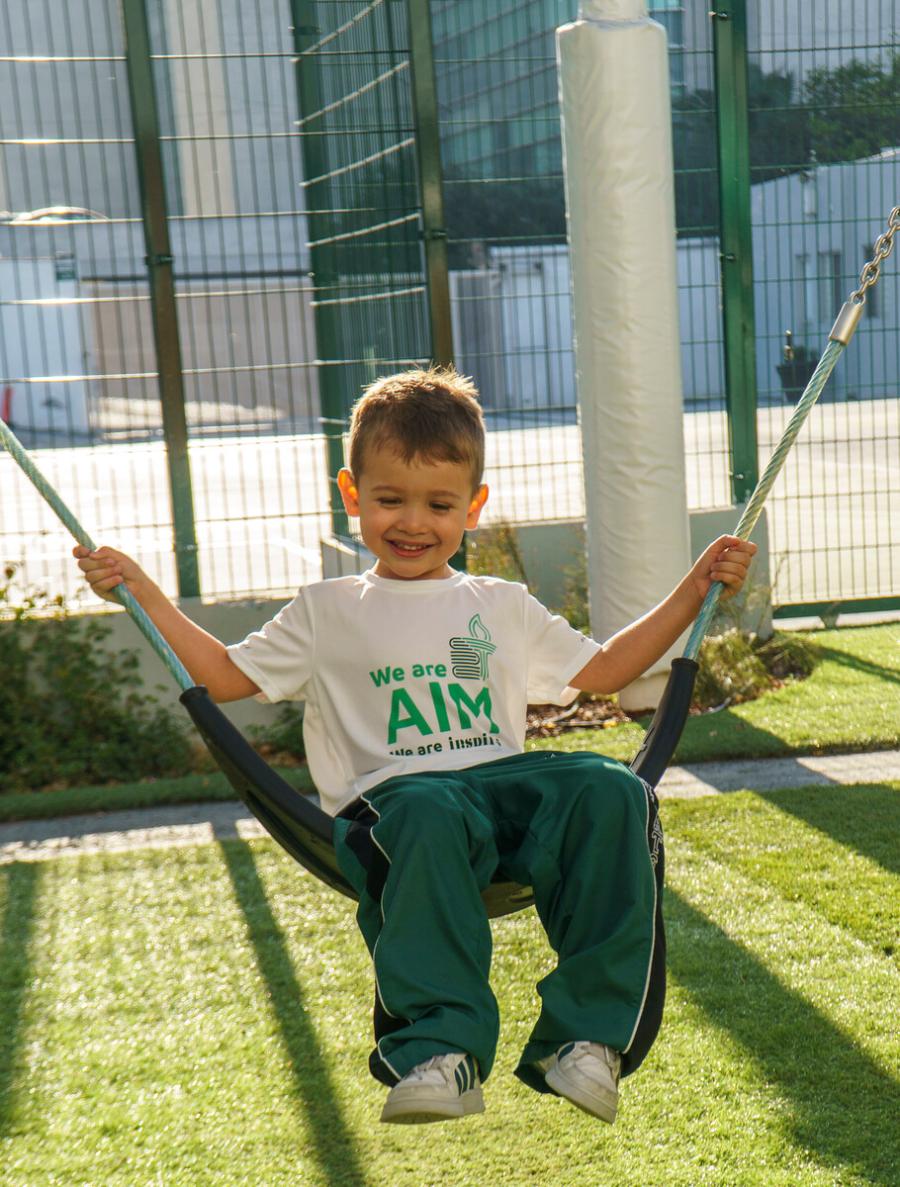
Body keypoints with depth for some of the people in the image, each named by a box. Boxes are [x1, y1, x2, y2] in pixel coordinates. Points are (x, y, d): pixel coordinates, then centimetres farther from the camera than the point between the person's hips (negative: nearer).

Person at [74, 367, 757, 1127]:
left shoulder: (504, 608, 28)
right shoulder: (328, 613, 22)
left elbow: (601, 669, 33)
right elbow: (226, 676, 23)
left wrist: (694, 591, 29)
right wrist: (140, 589, 16)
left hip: (504, 783, 3)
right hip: (391, 797, -3)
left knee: (612, 792, -30)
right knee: (427, 816, -41)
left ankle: (585, 1035, -30)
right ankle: (440, 1049, -42)